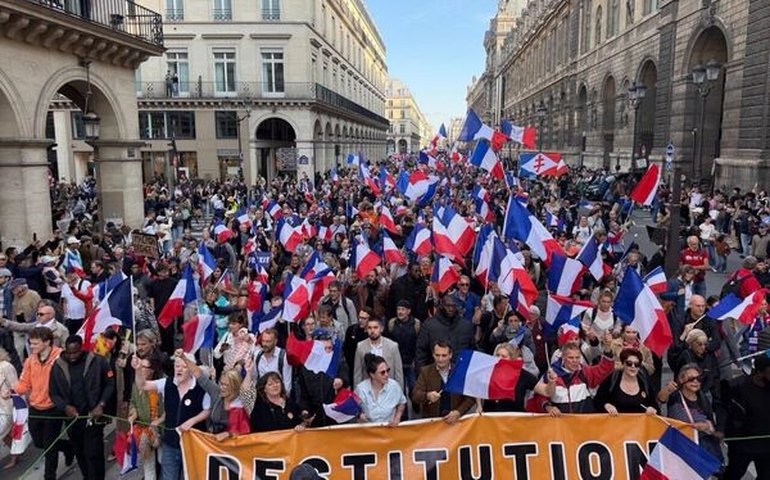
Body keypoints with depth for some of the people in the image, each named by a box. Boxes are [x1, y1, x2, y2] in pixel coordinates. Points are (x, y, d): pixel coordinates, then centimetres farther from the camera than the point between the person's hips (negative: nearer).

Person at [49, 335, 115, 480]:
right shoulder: (58, 366, -1)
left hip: (93, 416, -3)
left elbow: (110, 384, -1)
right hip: (72, 417, 3)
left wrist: (101, 405, -11)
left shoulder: (98, 361, -9)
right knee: (80, 453, 16)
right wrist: (65, 407, -11)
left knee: (93, 454, -3)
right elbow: (54, 393, 6)